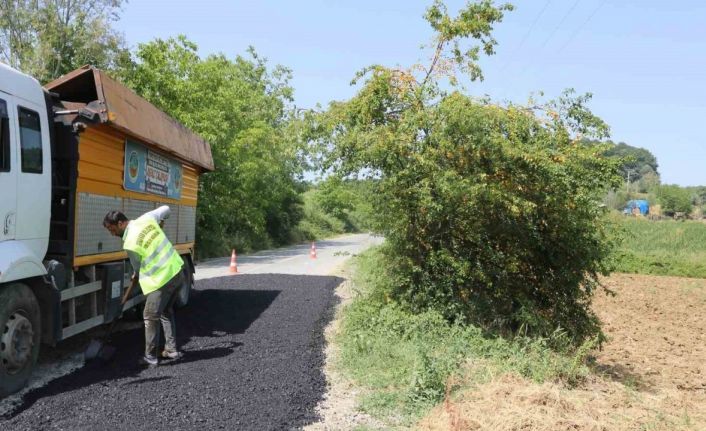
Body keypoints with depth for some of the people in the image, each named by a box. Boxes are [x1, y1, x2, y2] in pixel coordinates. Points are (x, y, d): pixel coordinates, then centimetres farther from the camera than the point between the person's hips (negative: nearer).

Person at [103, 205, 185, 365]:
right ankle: (172, 350, 25)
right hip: (177, 272, 8)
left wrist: (135, 277, 24)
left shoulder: (130, 243, -15)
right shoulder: (146, 218, 1)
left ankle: (151, 357, 13)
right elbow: (166, 209, 17)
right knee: (167, 312, 21)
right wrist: (160, 223, 36)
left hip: (161, 280, -8)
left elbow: (138, 267, 2)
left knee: (151, 318, 6)